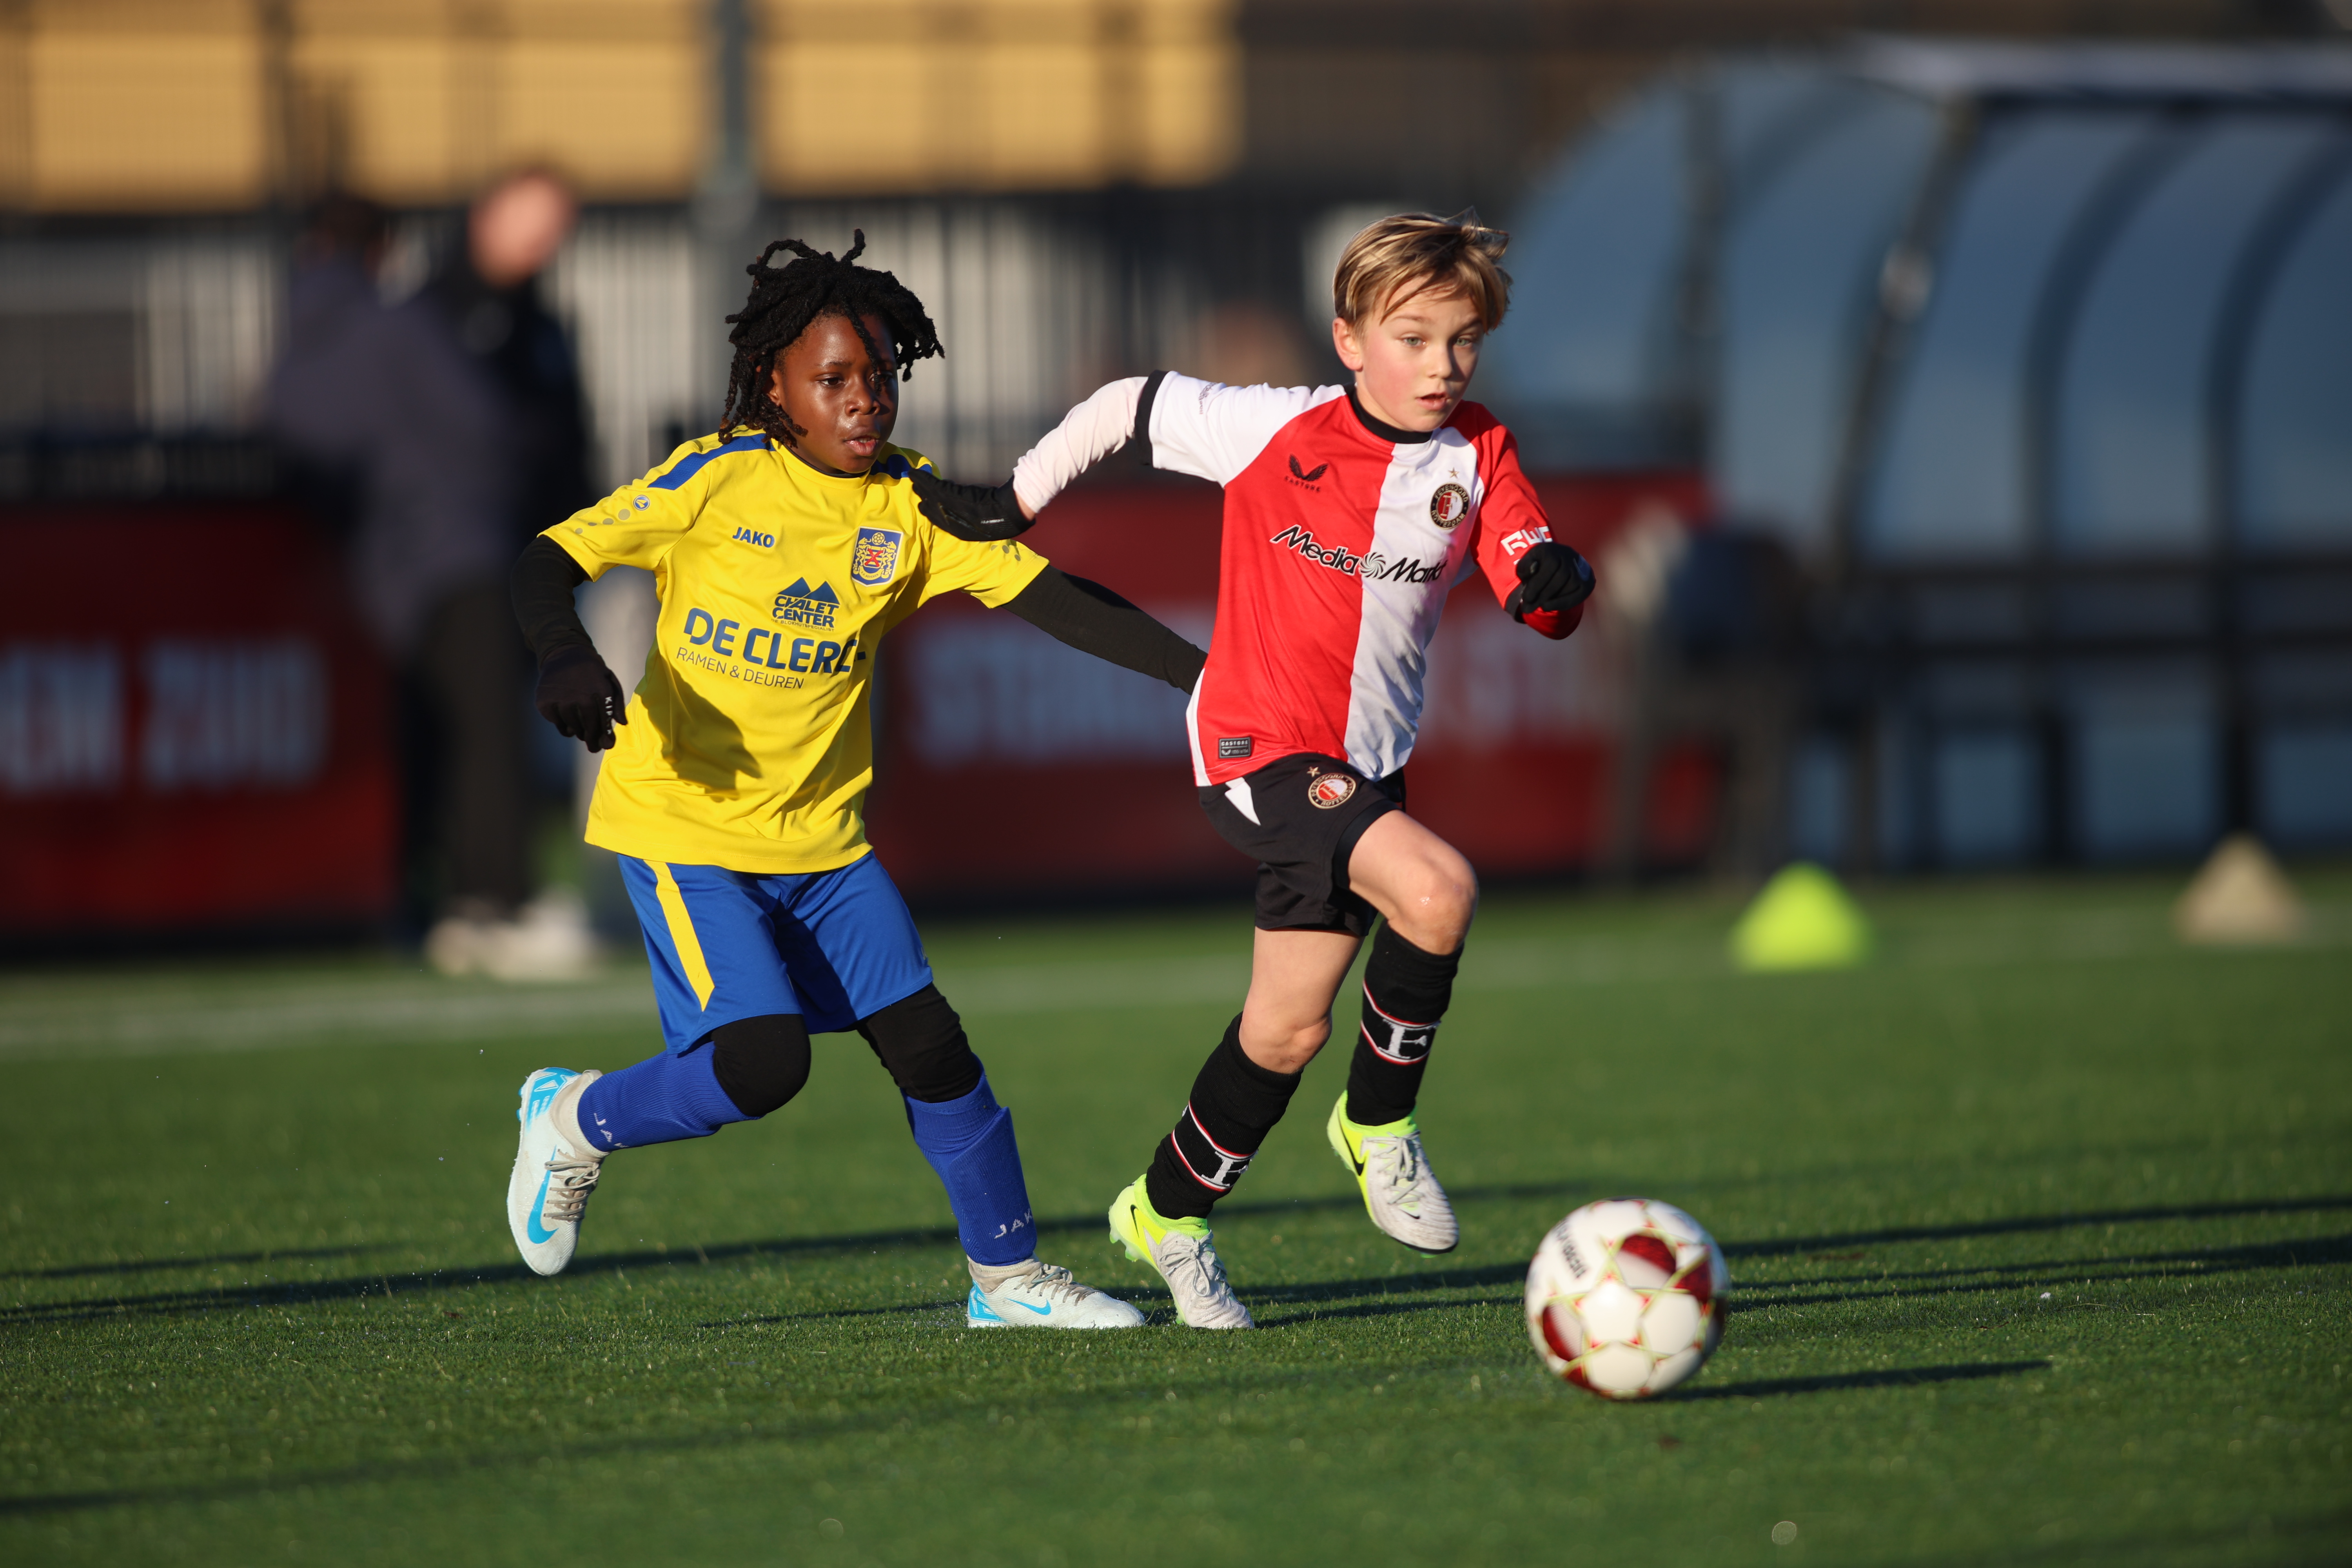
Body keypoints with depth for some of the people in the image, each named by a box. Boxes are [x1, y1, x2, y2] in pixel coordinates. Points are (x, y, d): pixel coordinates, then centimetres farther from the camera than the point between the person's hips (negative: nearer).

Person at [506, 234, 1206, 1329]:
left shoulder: (913, 506, -2)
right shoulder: (720, 478, -12)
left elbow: (1052, 598, -7)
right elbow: (547, 562, -11)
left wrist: (1203, 676, -16)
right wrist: (566, 661, -32)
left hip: (821, 833, 4)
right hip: (682, 825, -4)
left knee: (928, 1043, -3)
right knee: (762, 1060, -18)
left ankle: (1008, 1276, 14)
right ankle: (574, 1124, 9)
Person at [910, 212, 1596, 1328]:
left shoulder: (1477, 456, 1)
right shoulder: (1275, 430, -10)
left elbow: (1536, 594, -7)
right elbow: (1129, 405, 4)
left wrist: (1555, 585, -31)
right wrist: (1014, 502, 10)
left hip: (1365, 764, 5)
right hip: (1258, 744, -5)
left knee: (1288, 1029, 11)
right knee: (1436, 890, -29)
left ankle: (1168, 1211, 34)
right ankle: (1380, 1122, -8)